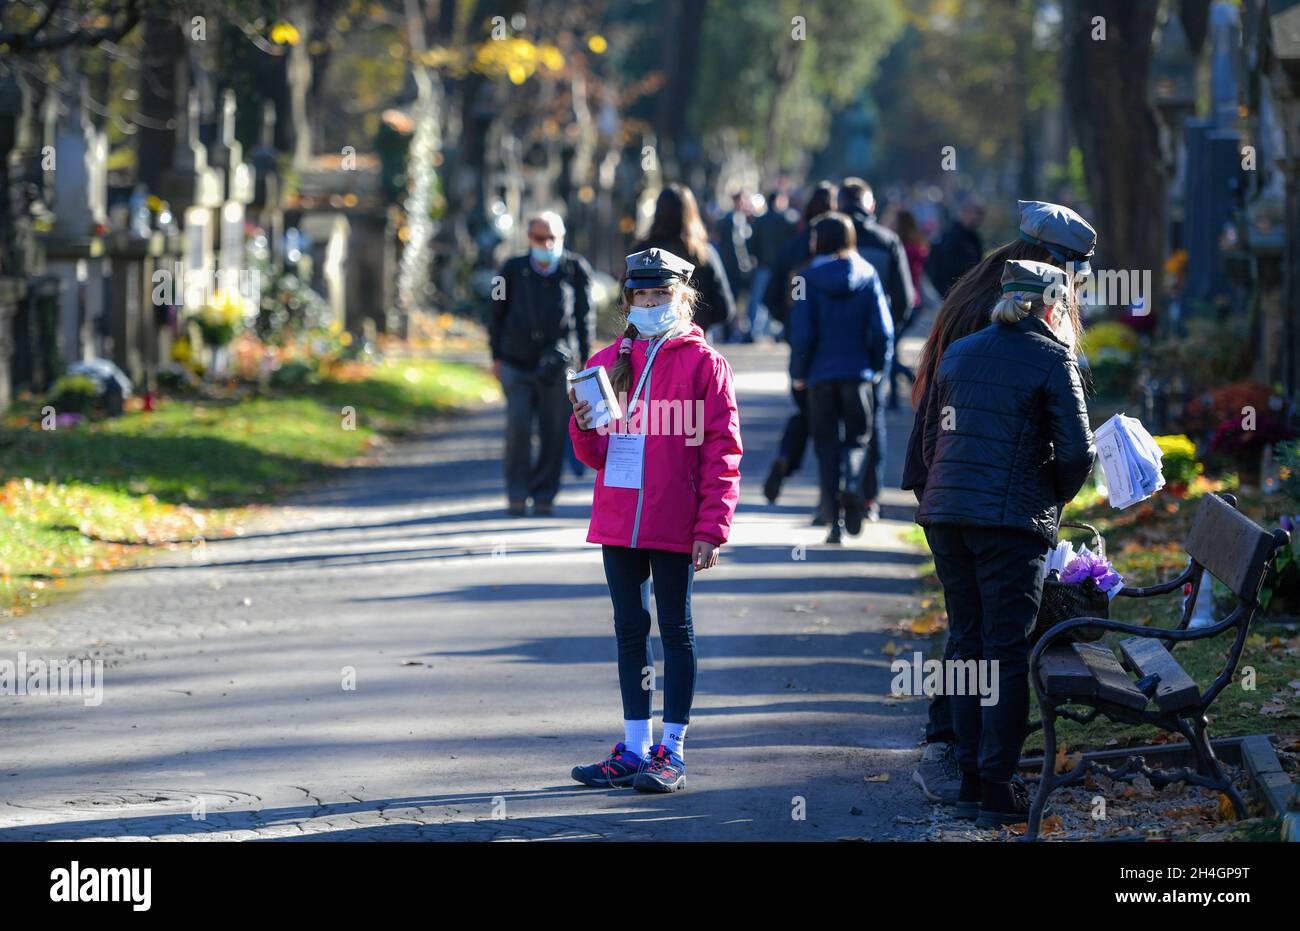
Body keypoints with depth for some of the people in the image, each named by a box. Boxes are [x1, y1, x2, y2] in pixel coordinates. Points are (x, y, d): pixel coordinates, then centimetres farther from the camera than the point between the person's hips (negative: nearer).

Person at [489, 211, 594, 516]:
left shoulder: (575, 269, 8)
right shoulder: (513, 270, 9)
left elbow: (585, 316, 11)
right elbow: (497, 314, 15)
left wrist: (584, 359, 6)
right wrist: (496, 357, 10)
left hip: (558, 363, 0)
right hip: (516, 362, 0)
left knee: (553, 431, 0)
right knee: (518, 425, -12)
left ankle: (544, 494, 11)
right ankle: (517, 493, -1)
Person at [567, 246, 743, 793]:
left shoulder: (703, 363, -4)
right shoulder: (607, 364, 11)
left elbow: (721, 455, -7)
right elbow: (595, 454, 15)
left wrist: (711, 530, -13)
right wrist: (584, 426, -8)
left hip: (673, 525, -5)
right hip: (618, 522, 5)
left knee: (675, 628, 2)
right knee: (630, 630, 10)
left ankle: (672, 752, 6)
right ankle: (635, 749, 17)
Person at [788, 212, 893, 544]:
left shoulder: (809, 279, -6)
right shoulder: (867, 275, -1)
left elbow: (802, 331, -9)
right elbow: (883, 329, -3)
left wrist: (798, 372, 3)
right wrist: (879, 367, 10)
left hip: (821, 373, -1)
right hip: (858, 373, 1)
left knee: (826, 444, 7)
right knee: (858, 438, 15)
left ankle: (835, 521, 2)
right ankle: (852, 487, -16)